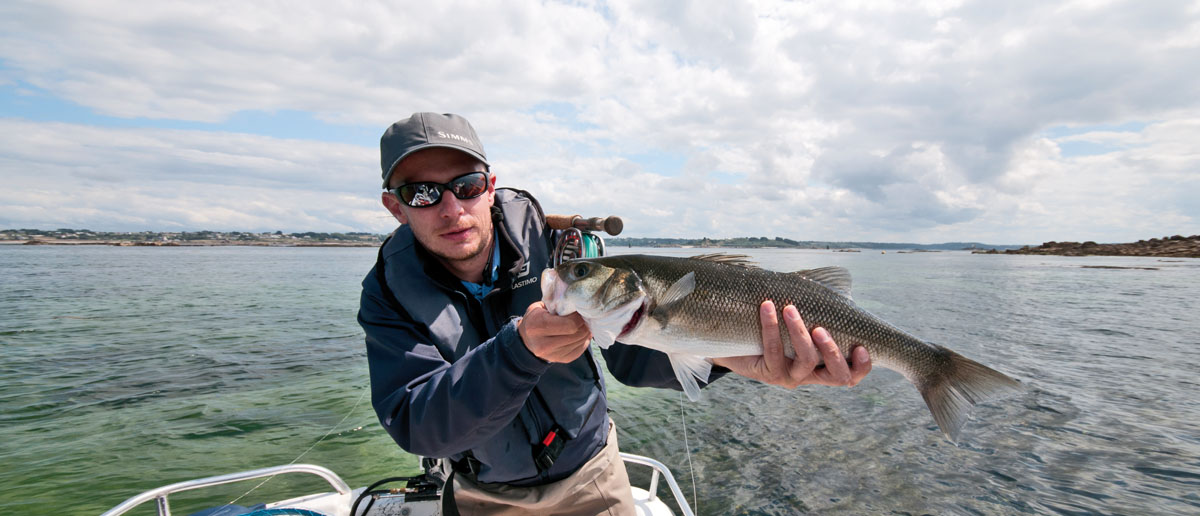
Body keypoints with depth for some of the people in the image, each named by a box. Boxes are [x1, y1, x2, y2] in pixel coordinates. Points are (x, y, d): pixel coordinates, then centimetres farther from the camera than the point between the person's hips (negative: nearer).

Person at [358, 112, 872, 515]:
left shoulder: (559, 241, -18)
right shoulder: (388, 292, -17)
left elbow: (630, 347, -25)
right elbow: (413, 424, -29)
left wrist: (721, 352, -46)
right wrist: (520, 347, -46)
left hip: (588, 474, 0)